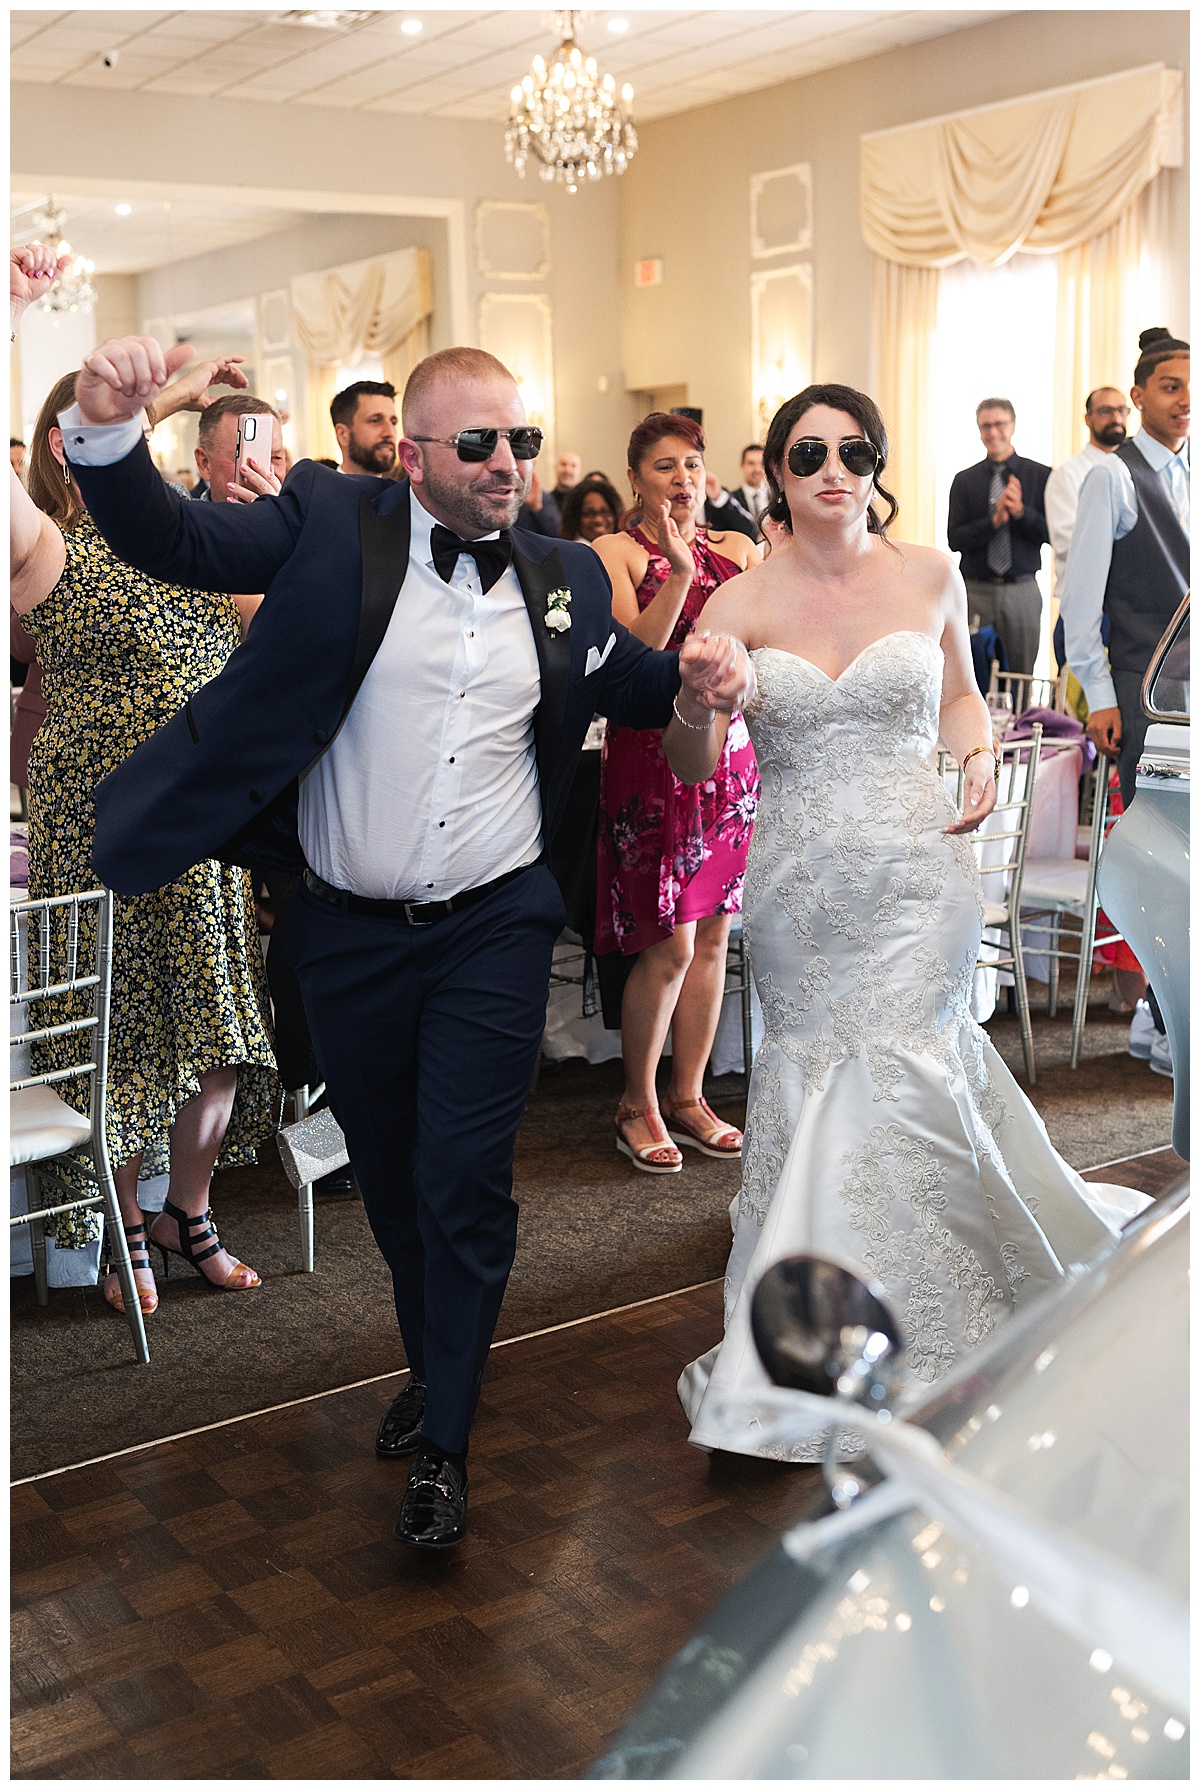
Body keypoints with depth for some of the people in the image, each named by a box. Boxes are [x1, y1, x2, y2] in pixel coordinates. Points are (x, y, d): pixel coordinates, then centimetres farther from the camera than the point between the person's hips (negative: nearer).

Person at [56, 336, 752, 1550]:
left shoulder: (563, 577, 4)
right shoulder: (335, 525, -5)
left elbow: (615, 686, 20)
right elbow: (169, 542, -10)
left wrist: (697, 675, -2)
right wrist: (107, 427, -29)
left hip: (492, 934, 0)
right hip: (350, 938, 0)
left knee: (464, 1180, -3)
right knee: (389, 1176, 17)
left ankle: (445, 1441, 16)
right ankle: (434, 1363, 43)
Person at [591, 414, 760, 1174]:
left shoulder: (738, 549, 12)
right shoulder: (615, 552, -1)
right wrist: (679, 573, -21)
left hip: (729, 753, 5)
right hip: (653, 755, -5)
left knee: (713, 936, 9)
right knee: (670, 946, -5)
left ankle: (689, 1096, 22)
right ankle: (637, 1104, 13)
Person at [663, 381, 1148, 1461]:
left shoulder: (931, 578, 2)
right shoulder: (740, 604, -2)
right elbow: (691, 767, -4)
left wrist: (980, 755, -1)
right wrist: (695, 701, -25)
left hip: (916, 876, -1)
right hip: (800, 887, 1)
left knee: (894, 1082, -6)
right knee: (813, 1078, 10)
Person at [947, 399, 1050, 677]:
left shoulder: (1040, 475, 4)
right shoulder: (964, 481, 6)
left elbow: (1053, 533, -1)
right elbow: (954, 540, -1)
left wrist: (1021, 511, -16)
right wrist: (995, 521, -15)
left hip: (1021, 590, 0)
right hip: (976, 590, 0)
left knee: (1022, 674, 2)